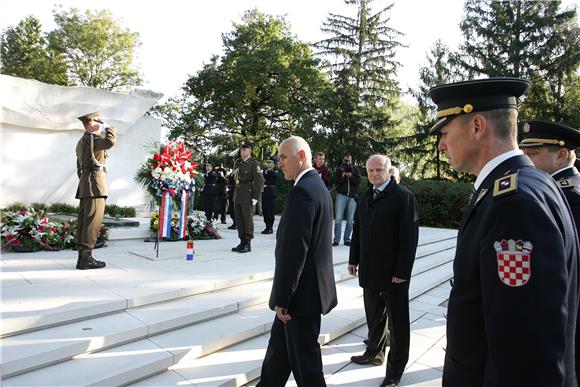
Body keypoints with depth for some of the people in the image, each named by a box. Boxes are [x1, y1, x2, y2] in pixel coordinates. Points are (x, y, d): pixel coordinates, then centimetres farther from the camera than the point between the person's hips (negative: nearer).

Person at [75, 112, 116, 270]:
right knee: (93, 220, -10)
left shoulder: (81, 141, 24)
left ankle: (82, 257, 11)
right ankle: (86, 258, -10)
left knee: (84, 220, 8)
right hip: (95, 183, -11)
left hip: (84, 185, 11)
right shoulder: (90, 139, -9)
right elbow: (110, 142, -26)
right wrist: (109, 128, -7)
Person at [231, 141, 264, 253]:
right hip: (237, 197, 7)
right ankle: (242, 242, 20)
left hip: (248, 197, -7)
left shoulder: (253, 164, -8)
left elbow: (260, 181, -12)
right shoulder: (237, 162, 13)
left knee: (248, 220, -1)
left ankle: (248, 244, 8)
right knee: (239, 220, 10)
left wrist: (255, 198, -14)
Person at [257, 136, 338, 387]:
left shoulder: (301, 192, -22)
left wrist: (282, 300, -15)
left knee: (304, 359, 7)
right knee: (279, 346, 23)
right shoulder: (318, 186, 10)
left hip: (302, 293, -10)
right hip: (311, 286, 10)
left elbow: (293, 252, -25)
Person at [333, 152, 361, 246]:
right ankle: (336, 239, -2)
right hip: (341, 195, -1)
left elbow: (358, 181, -3)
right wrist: (343, 175, -16)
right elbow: (336, 182, -4)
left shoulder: (355, 169, 8)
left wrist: (350, 175, -17)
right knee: (338, 218, -7)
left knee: (350, 220, 3)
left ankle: (347, 239, 11)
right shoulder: (339, 169, 5)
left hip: (353, 196, 1)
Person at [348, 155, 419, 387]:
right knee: (374, 316, 20)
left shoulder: (403, 196, -12)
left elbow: (409, 236, -15)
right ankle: (374, 353, 39)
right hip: (370, 270, 6)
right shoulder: (365, 197, 10)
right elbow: (358, 229, 14)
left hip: (394, 272, -6)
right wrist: (354, 259, 12)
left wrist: (402, 271, -17)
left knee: (397, 322, 8)